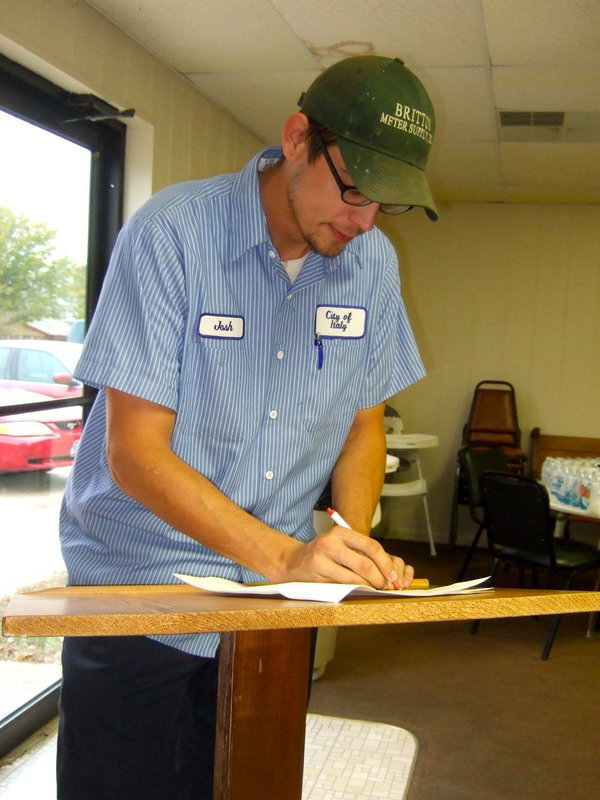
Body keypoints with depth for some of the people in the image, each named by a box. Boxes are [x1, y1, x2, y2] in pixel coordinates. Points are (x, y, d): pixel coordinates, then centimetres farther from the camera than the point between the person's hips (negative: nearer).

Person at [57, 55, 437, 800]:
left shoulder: (373, 263, -2)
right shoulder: (172, 233, -17)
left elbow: (363, 427, 7)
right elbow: (134, 452, -19)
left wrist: (354, 548, -11)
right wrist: (285, 556, -29)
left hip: (275, 601, 4)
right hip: (139, 592, -4)